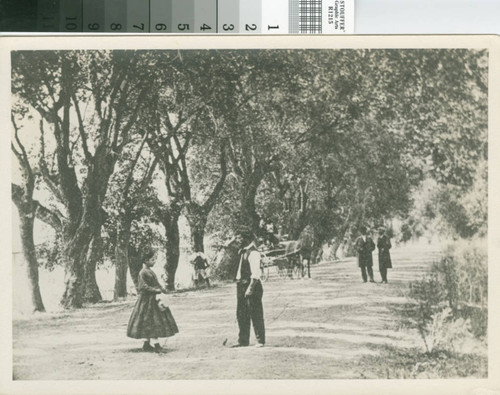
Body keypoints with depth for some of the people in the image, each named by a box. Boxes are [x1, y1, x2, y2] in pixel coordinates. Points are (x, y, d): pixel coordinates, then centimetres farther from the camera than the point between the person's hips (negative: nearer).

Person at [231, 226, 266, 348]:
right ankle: (243, 340, 20)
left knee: (256, 315, -1)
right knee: (241, 314, 12)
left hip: (252, 285, -9)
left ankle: (260, 341, 8)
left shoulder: (253, 253, -15)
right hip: (241, 285, 9)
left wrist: (250, 288, -23)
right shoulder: (242, 251, 13)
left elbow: (255, 274, -20)